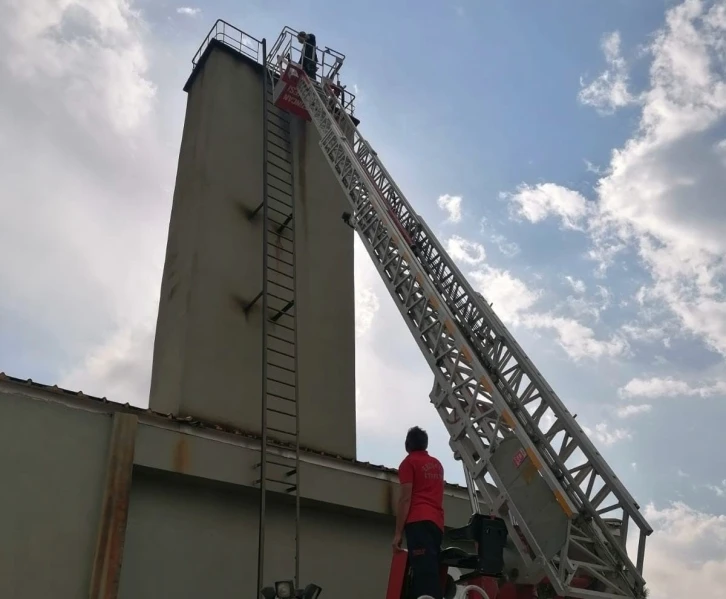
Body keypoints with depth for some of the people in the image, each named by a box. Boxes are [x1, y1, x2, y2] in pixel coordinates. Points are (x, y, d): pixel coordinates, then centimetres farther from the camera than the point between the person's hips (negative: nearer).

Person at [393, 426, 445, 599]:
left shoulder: (409, 462, 5)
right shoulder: (437, 464, 23)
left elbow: (405, 498, -5)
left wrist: (398, 532, -7)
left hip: (418, 521, -6)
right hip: (437, 523, 6)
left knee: (424, 572, -18)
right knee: (430, 572, 3)